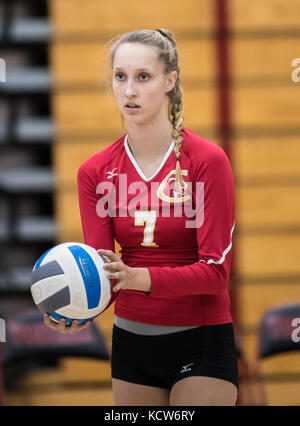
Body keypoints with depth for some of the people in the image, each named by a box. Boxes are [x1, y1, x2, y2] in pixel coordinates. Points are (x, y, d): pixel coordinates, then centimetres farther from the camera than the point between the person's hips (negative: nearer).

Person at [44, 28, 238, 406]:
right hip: (131, 343, 4)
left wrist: (140, 278, -31)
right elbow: (101, 270, -5)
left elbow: (216, 269, -16)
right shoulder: (95, 172, 2)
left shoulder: (207, 160, -10)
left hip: (201, 343, -4)